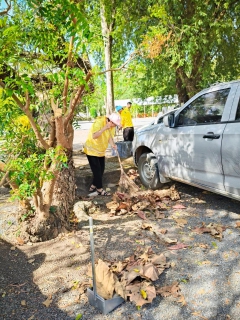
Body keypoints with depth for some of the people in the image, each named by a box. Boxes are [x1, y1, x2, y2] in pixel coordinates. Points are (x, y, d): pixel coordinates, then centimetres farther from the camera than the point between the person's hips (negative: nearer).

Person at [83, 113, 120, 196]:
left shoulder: (112, 126, -3)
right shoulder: (98, 123, -27)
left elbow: (110, 136, -2)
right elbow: (94, 136, -38)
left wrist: (113, 144, -22)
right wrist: (105, 128, -44)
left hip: (101, 151, 8)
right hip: (91, 150, -8)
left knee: (101, 170, 10)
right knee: (97, 170, -7)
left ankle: (93, 187, 24)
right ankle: (100, 190, 2)